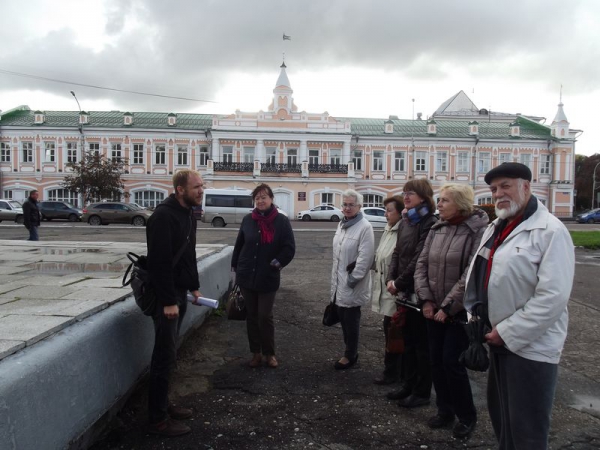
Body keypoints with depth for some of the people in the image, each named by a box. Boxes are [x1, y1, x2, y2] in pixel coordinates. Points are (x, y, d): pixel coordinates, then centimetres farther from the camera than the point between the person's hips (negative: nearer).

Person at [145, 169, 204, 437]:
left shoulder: (188, 214, 10)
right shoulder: (164, 216, -19)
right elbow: (160, 262, -24)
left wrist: (194, 286, 16)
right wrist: (168, 301, -24)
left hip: (179, 292, 9)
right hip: (166, 295, -9)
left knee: (169, 353, 17)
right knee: (164, 356, -2)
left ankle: (163, 405, 30)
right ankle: (158, 420, 10)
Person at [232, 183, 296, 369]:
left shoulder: (281, 221, -7)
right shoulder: (248, 220, 1)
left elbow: (289, 248, -6)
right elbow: (239, 245, 9)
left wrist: (276, 263, -12)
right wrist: (236, 267, 8)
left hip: (268, 278, -3)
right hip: (247, 277, 3)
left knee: (265, 316, 3)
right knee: (252, 316, 12)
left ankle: (269, 353, 21)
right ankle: (256, 352, 26)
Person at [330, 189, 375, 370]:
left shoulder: (364, 227, -17)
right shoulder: (342, 224, 9)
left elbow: (365, 257, -21)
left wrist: (352, 279, -17)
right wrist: (335, 279, 12)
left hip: (353, 284, -8)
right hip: (339, 281, 8)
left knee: (351, 320, 6)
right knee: (343, 317, 16)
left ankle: (350, 355, 23)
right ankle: (350, 351, 32)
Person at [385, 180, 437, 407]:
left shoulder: (430, 223, -14)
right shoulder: (405, 222, 12)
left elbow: (419, 259, -19)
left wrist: (399, 283, -14)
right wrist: (391, 279, -2)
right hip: (404, 291, 8)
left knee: (421, 342, 5)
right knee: (408, 340, 17)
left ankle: (422, 392, 18)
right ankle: (409, 384, 31)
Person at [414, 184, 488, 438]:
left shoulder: (478, 231, -14)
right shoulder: (437, 229, 6)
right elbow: (422, 264, 4)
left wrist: (448, 307, -18)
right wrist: (426, 299, -7)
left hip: (460, 311, -6)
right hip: (433, 309, 6)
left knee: (452, 362, -1)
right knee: (436, 361, 12)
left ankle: (467, 416, 21)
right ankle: (445, 410, 31)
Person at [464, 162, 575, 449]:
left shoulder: (550, 231, -16)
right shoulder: (495, 228, 10)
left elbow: (552, 296, -23)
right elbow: (477, 275, 15)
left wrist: (507, 333, -19)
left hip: (530, 347, -8)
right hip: (499, 339, 8)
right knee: (499, 414, 23)